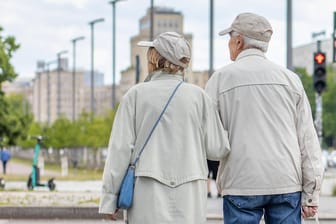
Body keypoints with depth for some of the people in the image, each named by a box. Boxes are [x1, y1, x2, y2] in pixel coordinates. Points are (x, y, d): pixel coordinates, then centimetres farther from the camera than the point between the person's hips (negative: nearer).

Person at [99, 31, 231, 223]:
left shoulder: (136, 95, -1)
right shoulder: (198, 96, 2)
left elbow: (121, 148, -3)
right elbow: (217, 149, 1)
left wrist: (110, 197, 2)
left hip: (148, 196, -1)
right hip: (189, 197, 1)